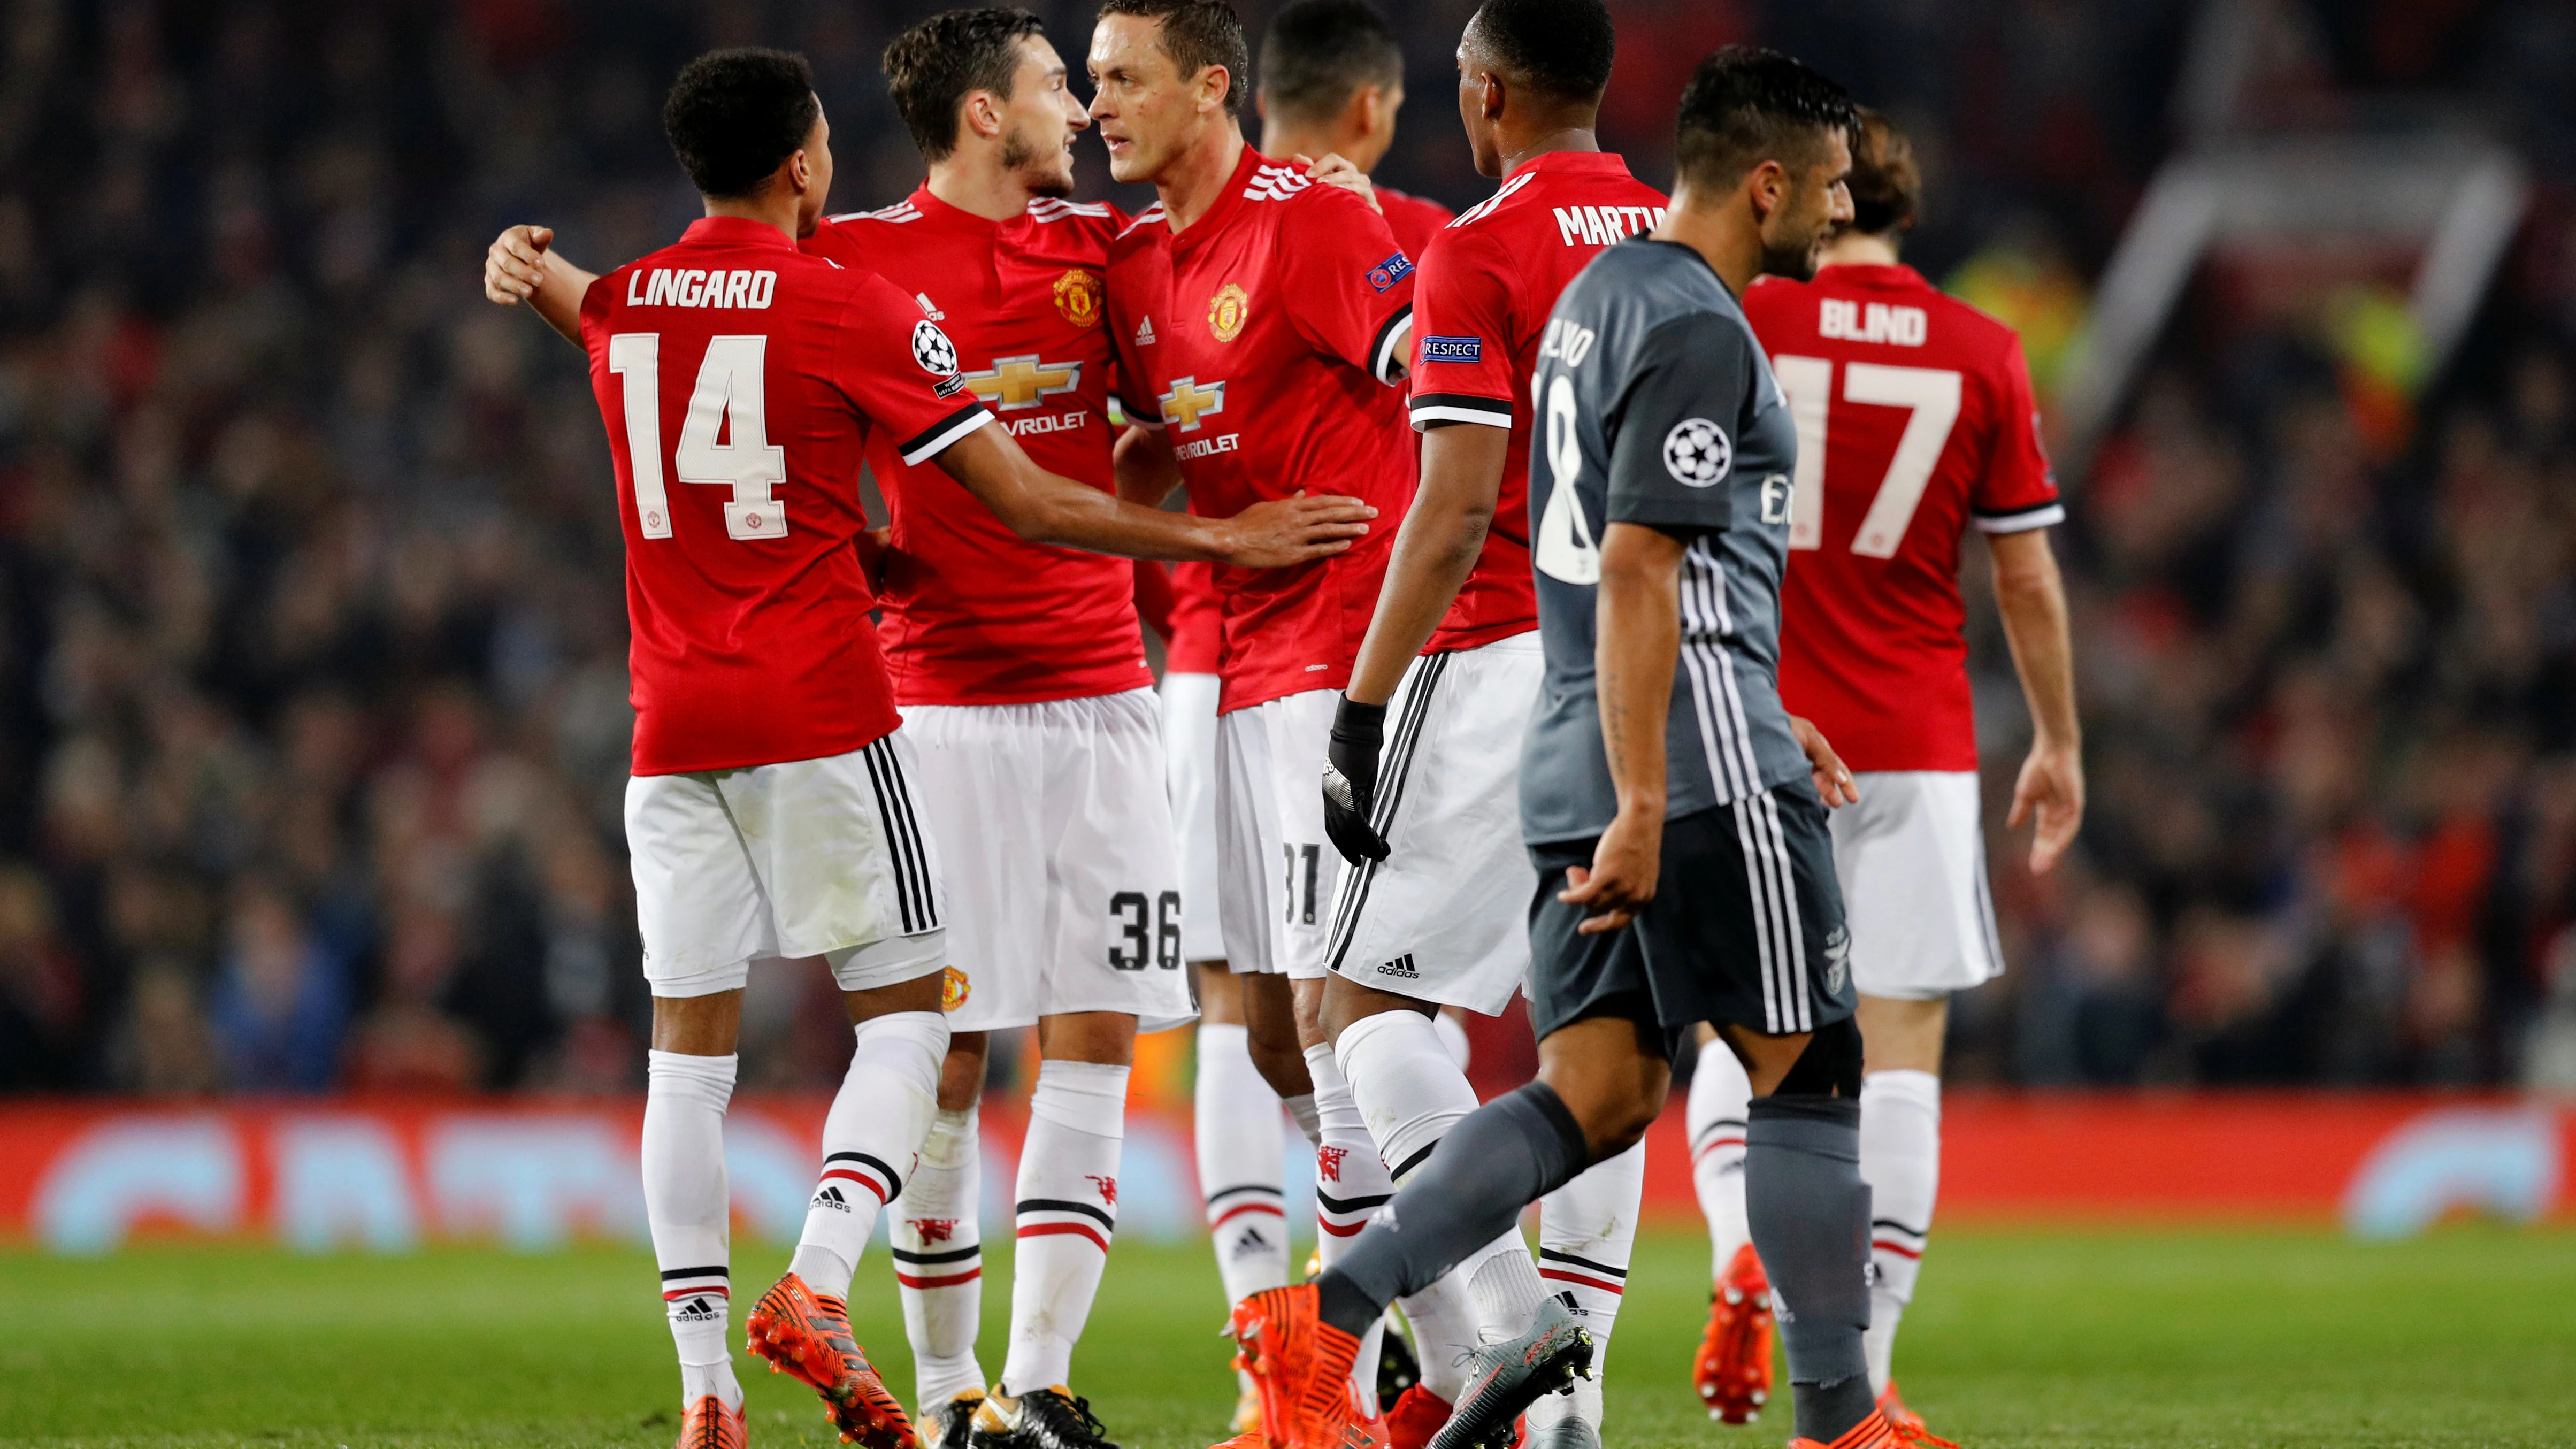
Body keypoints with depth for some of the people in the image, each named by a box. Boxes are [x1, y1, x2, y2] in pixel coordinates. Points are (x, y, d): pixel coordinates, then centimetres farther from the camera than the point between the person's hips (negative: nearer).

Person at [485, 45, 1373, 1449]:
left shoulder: (615, 311, 7)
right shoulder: (854, 307, -6)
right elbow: (1029, 503, -4)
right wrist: (1217, 539, 4)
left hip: (674, 730, 4)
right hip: (822, 717, -4)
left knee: (689, 1045, 5)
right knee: (905, 1014, 5)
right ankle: (817, 1287, -17)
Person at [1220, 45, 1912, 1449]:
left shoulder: (1601, 295, 19)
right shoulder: (1699, 332, -12)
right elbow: (1638, 573, -19)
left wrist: (1762, 718, 30)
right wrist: (1642, 807, -22)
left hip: (1580, 758, 9)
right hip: (1693, 757, -9)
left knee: (1597, 1092, 4)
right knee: (1807, 1073, 1)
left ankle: (1321, 1318, -8)